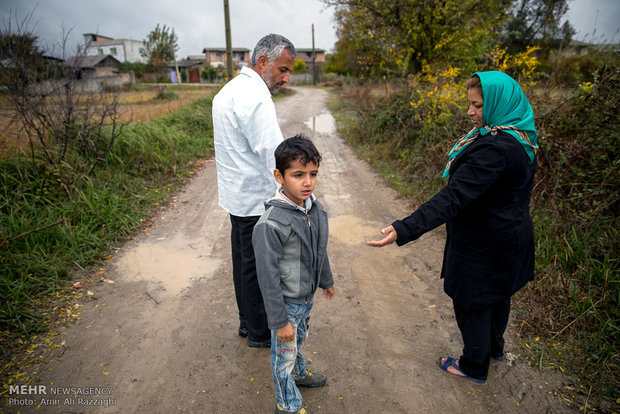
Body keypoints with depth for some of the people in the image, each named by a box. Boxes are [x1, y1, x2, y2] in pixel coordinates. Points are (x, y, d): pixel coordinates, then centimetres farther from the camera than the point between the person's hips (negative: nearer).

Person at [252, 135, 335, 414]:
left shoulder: (314, 207, -7)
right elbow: (268, 276, -25)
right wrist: (279, 321, -19)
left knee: (299, 340, 31)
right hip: (286, 302, -7)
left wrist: (326, 281, 20)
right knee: (284, 353, 16)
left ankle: (299, 373, 59)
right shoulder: (271, 224, -31)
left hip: (307, 296, 7)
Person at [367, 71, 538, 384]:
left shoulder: (494, 149, -31)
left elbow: (454, 197, -40)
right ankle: (495, 347, 52)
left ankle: (474, 367, 34)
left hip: (483, 246, -10)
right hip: (508, 237, 10)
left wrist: (405, 229, -47)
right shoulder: (518, 139, 2)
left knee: (472, 302, 11)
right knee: (496, 294, 27)